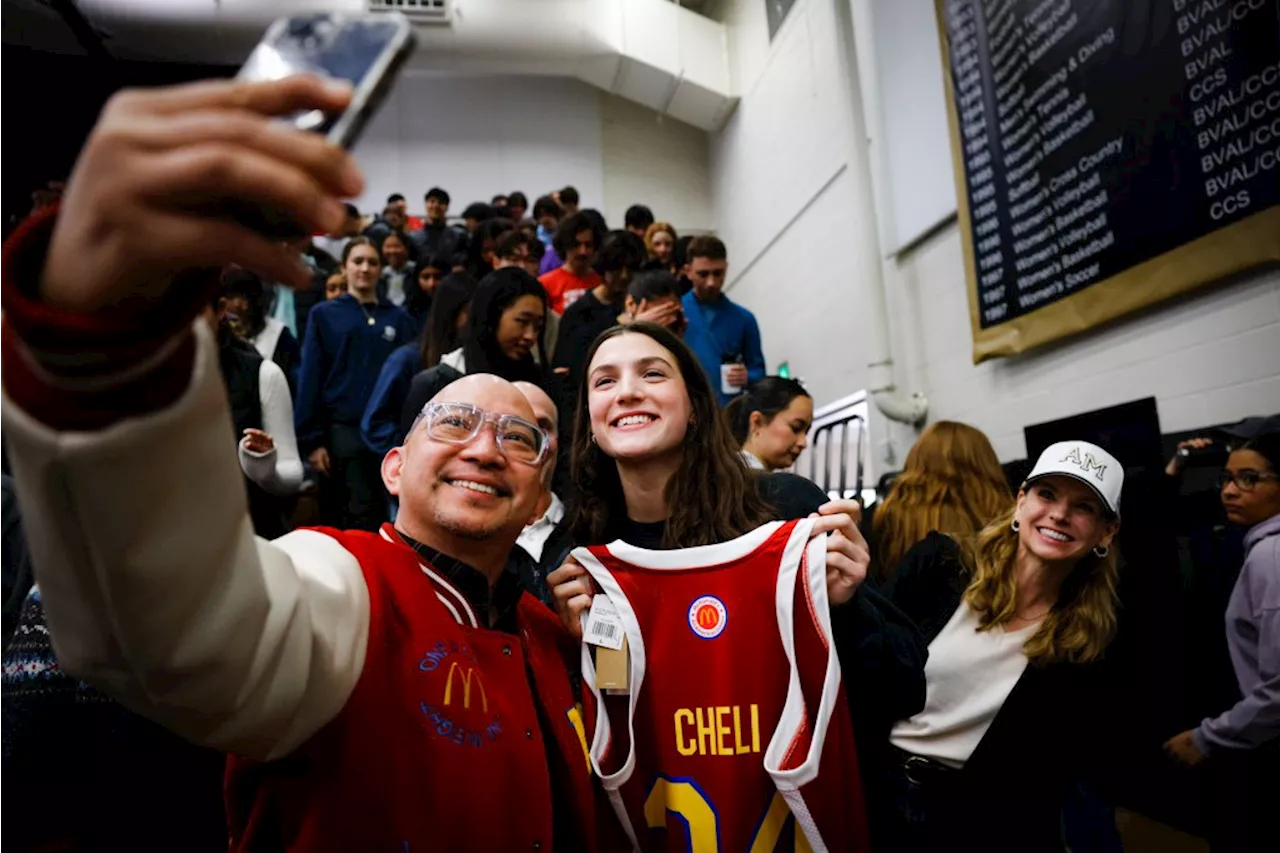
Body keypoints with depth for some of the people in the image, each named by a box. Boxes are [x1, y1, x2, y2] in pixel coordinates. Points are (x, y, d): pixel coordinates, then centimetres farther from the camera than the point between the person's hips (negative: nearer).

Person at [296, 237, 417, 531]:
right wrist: (312, 440, -7)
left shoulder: (398, 318, 9)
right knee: (354, 520, 5)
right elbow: (310, 379, 0)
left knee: (388, 517, 8)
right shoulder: (324, 315, 5)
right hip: (342, 432, -1)